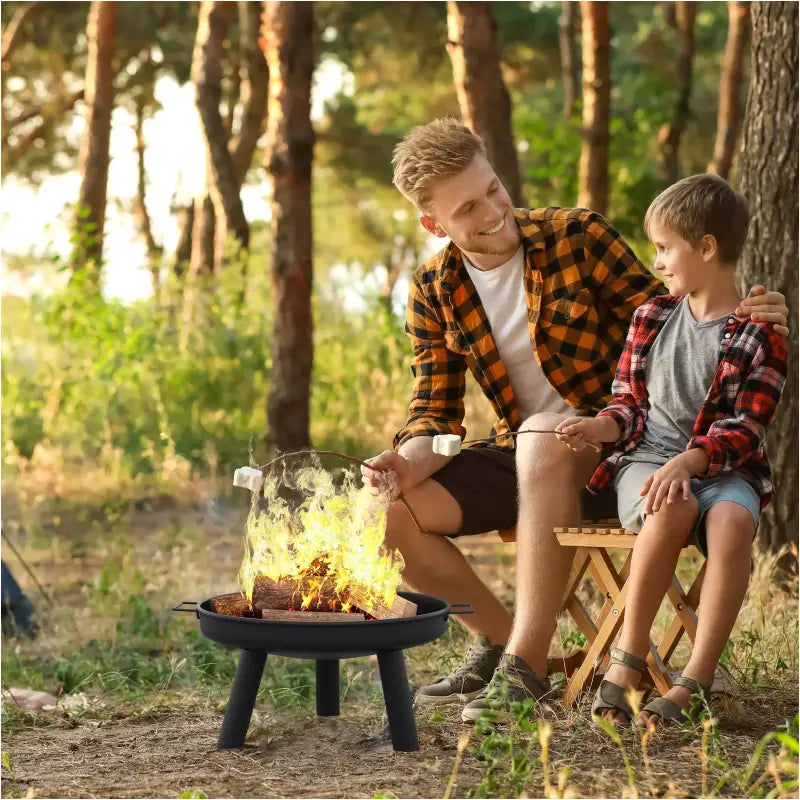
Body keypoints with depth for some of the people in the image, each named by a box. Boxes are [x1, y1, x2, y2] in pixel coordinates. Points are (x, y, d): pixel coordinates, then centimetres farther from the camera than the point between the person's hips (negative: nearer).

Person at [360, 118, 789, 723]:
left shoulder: (578, 237, -8)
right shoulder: (434, 293, 2)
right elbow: (436, 412, 2)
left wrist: (737, 317, -25)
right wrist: (408, 462, -20)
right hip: (521, 460, 5)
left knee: (543, 435, -40)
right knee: (386, 511, -15)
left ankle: (526, 666, -37)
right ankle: (497, 638, 5)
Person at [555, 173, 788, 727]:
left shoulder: (760, 339, 1)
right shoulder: (652, 318, 15)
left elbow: (745, 430, -8)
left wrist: (690, 459, -24)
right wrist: (602, 426, -5)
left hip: (720, 468, -1)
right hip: (647, 460, 2)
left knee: (733, 519, -37)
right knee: (673, 509, -36)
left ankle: (695, 682, -37)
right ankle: (628, 658, -27)